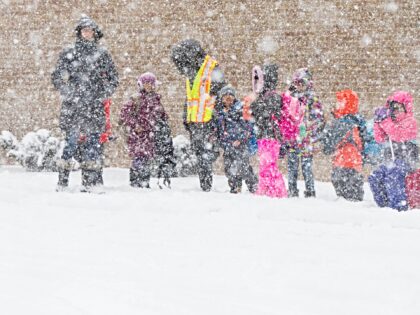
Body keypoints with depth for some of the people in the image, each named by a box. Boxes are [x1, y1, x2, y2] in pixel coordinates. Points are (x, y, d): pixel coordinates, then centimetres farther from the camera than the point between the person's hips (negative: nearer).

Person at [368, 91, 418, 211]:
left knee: (392, 178, -28)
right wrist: (378, 122, 3)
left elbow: (398, 135, -22)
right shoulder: (391, 122, 19)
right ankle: (384, 204, 8)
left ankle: (400, 205, -27)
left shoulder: (410, 122, -4)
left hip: (404, 159, -8)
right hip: (390, 159, 8)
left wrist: (385, 120, -23)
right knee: (375, 178, 0)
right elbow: (380, 138, 14)